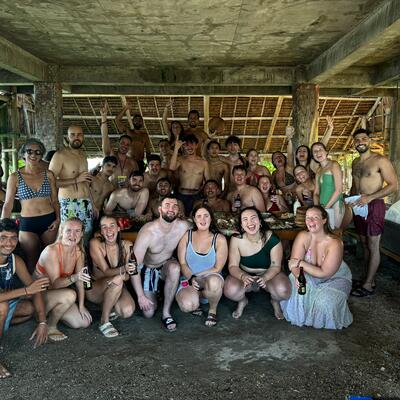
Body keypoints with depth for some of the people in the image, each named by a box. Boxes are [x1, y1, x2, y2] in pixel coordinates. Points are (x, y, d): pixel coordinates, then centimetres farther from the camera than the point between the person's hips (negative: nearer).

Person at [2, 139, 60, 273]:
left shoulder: (48, 175, 4)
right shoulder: (15, 177, 0)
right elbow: (8, 205, 1)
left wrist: (58, 219, -5)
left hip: (49, 221, 1)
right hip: (27, 223, -1)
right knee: (31, 263, 3)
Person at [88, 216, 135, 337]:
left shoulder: (127, 245, -12)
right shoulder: (95, 244, -19)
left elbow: (127, 276, -7)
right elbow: (106, 271, -24)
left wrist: (127, 273, -33)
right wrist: (123, 269, -45)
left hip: (116, 289, 3)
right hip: (95, 289, -3)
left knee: (128, 311, -27)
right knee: (117, 280, -35)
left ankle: (111, 306, 9)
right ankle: (104, 322, -18)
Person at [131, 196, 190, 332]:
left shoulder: (183, 226, -22)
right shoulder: (147, 232, -29)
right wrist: (141, 296, -26)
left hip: (167, 265, 2)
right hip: (147, 268, -1)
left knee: (175, 268, -35)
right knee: (148, 313, -7)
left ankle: (166, 312, -18)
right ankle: (151, 294, 29)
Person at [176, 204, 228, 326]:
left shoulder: (219, 240, -4)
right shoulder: (186, 236, 0)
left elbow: (217, 269, -5)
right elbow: (182, 263, -2)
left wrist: (196, 277, -13)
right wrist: (191, 278, -19)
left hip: (210, 279, 0)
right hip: (188, 280, 1)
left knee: (214, 282, -39)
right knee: (188, 305, -33)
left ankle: (212, 310, -5)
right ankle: (194, 302, 8)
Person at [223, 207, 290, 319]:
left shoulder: (272, 239, -20)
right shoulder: (236, 239, -18)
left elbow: (276, 266, -14)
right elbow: (233, 266, -14)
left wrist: (264, 278, -35)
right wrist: (243, 276, -36)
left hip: (269, 275, 0)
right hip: (244, 275, 0)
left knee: (283, 290, -31)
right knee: (230, 291, -30)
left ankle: (275, 302, 11)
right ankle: (242, 301, 10)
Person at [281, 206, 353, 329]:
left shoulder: (334, 243, -28)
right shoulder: (302, 236, -18)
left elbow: (324, 273, -29)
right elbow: (294, 262, -20)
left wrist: (301, 263, -32)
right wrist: (298, 275, -41)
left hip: (335, 278, -3)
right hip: (311, 275, 3)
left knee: (325, 301, -30)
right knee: (293, 287, -25)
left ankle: (328, 321, 6)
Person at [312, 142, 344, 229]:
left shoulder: (334, 165, -4)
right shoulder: (319, 170, 16)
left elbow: (339, 190, -12)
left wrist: (326, 207, -13)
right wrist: (316, 207, -3)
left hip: (334, 205, -6)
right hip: (323, 207, 6)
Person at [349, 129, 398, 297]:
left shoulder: (380, 160, -10)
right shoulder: (355, 162, 13)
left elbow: (394, 185, -13)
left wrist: (370, 197, -20)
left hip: (373, 206, -7)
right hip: (358, 206, 7)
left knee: (373, 246, -1)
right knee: (365, 244, 12)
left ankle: (367, 285, 6)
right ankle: (370, 279, 23)